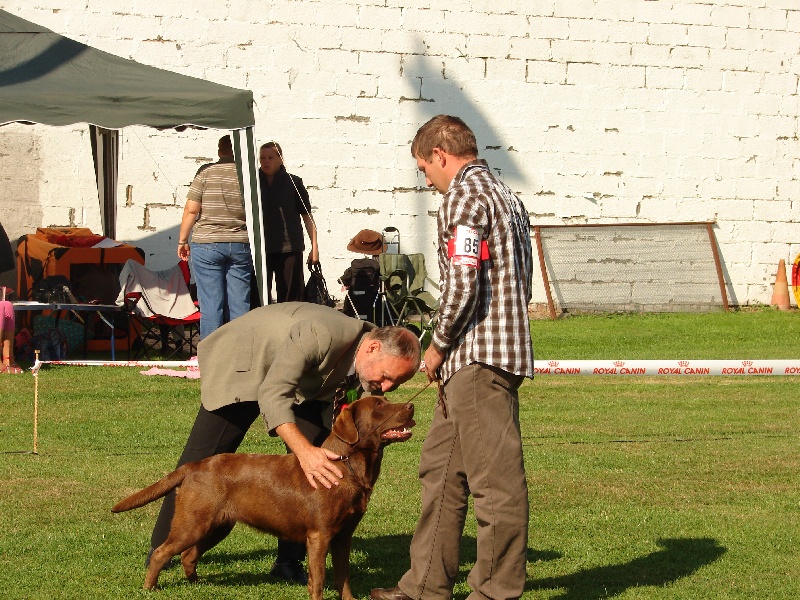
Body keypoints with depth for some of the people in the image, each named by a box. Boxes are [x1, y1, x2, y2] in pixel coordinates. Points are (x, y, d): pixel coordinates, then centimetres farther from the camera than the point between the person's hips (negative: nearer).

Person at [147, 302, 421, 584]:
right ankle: (162, 547, 18)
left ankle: (289, 560, 3)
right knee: (202, 458, -2)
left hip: (306, 384, 6)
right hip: (240, 365, -6)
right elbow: (272, 394, -46)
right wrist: (304, 451, -58)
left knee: (321, 457, -10)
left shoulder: (374, 361, -20)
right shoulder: (319, 335, -43)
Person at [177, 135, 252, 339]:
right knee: (240, 303, 5)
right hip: (241, 245, 2)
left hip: (207, 244, -2)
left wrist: (182, 240, 5)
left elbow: (191, 209, -5)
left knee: (211, 304, 0)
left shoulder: (206, 172, -3)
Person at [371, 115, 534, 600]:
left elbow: (462, 284, -20)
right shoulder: (505, 195, 20)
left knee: (495, 477, -4)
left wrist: (439, 344, -6)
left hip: (478, 356, -11)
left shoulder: (464, 196, -11)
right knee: (441, 467, 15)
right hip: (503, 346, 11)